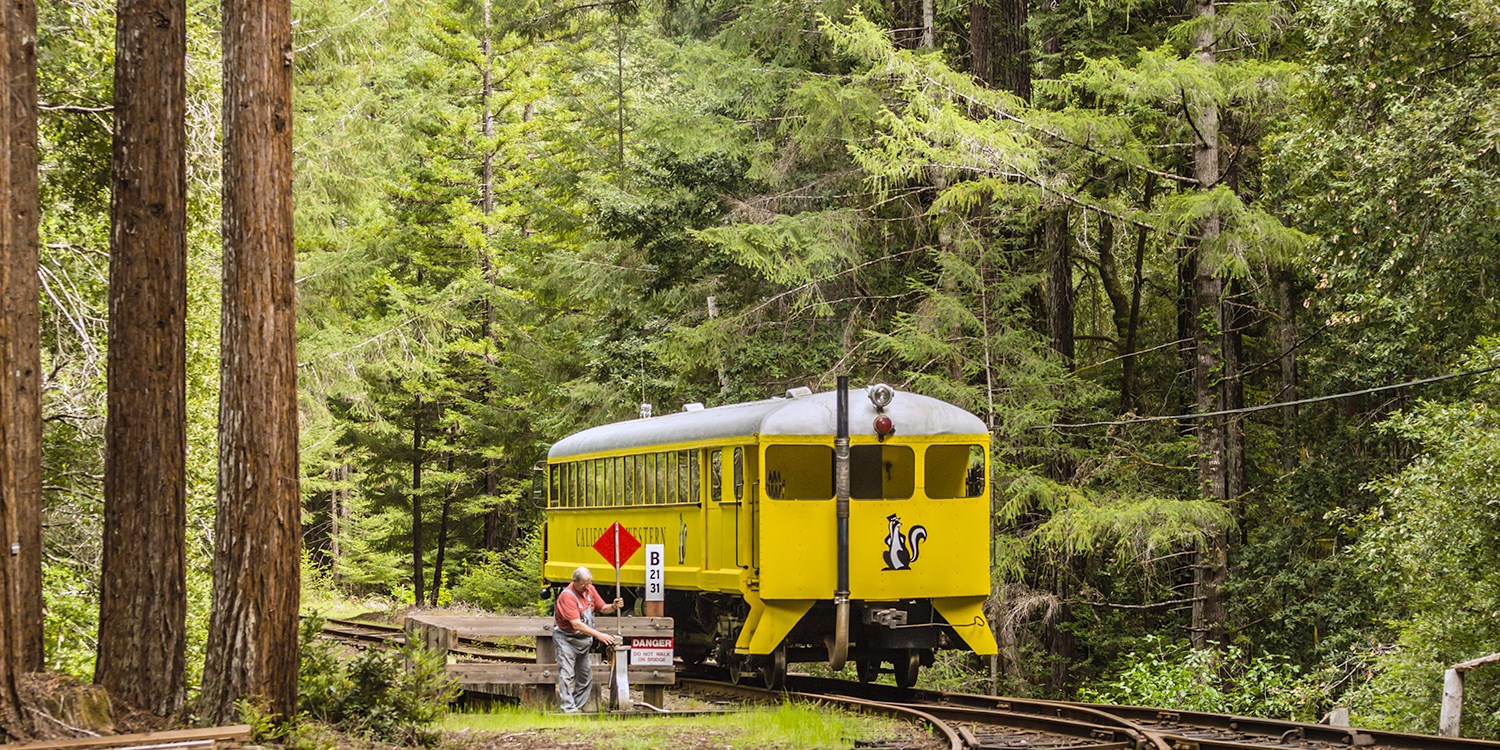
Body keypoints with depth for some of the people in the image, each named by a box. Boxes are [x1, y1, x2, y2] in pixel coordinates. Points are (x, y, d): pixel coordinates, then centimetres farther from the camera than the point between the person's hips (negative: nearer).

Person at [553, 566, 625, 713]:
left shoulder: (590, 590, -1)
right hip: (566, 638, -8)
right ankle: (568, 708, -14)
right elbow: (576, 624, -31)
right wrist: (599, 635, -35)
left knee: (585, 676, 10)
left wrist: (613, 607, -13)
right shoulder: (567, 596, -25)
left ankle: (578, 705, 18)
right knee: (567, 674, -12)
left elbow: (602, 608, 11)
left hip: (583, 639, 8)